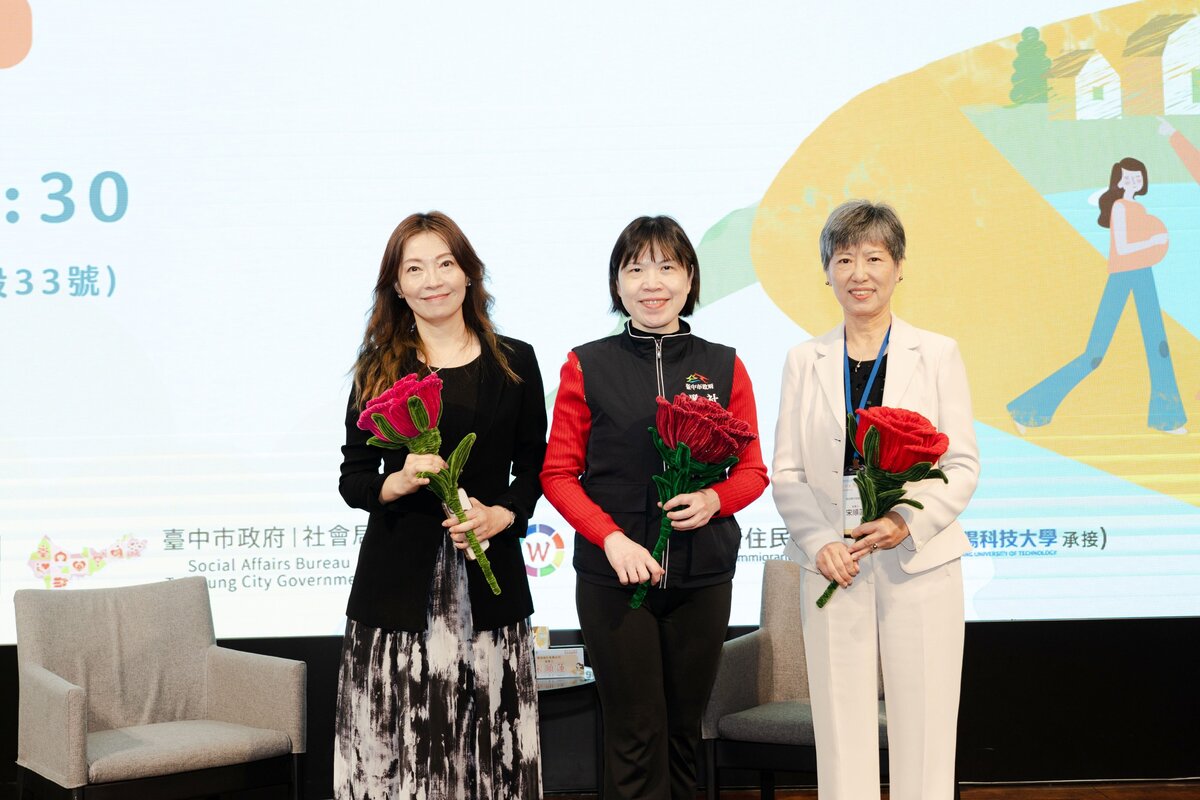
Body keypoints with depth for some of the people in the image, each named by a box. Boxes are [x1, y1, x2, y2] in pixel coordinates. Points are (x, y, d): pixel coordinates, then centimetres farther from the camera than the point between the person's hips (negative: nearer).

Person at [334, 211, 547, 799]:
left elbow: (533, 468, 11)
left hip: (489, 579, 1)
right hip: (399, 578, 0)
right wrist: (399, 483, -13)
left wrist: (502, 515, -7)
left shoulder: (514, 362, 8)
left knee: (489, 743, -2)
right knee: (395, 745, -4)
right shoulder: (379, 369, 6)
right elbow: (352, 479, 7)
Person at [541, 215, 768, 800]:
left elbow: (752, 471, 10)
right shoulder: (587, 366, 2)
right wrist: (612, 539, -13)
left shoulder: (723, 367, 6)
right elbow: (558, 474, 1)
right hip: (613, 576, -2)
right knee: (635, 738, 0)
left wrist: (713, 500, -12)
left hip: (701, 576, 2)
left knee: (683, 731, 10)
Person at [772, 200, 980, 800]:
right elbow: (785, 472, 7)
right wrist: (819, 542, -10)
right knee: (841, 733, 3)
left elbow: (964, 465, 1)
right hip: (832, 568, 1)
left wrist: (910, 522, -15)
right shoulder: (805, 361, 9)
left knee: (923, 732, 0)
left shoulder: (937, 354, 4)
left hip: (918, 565, -1)